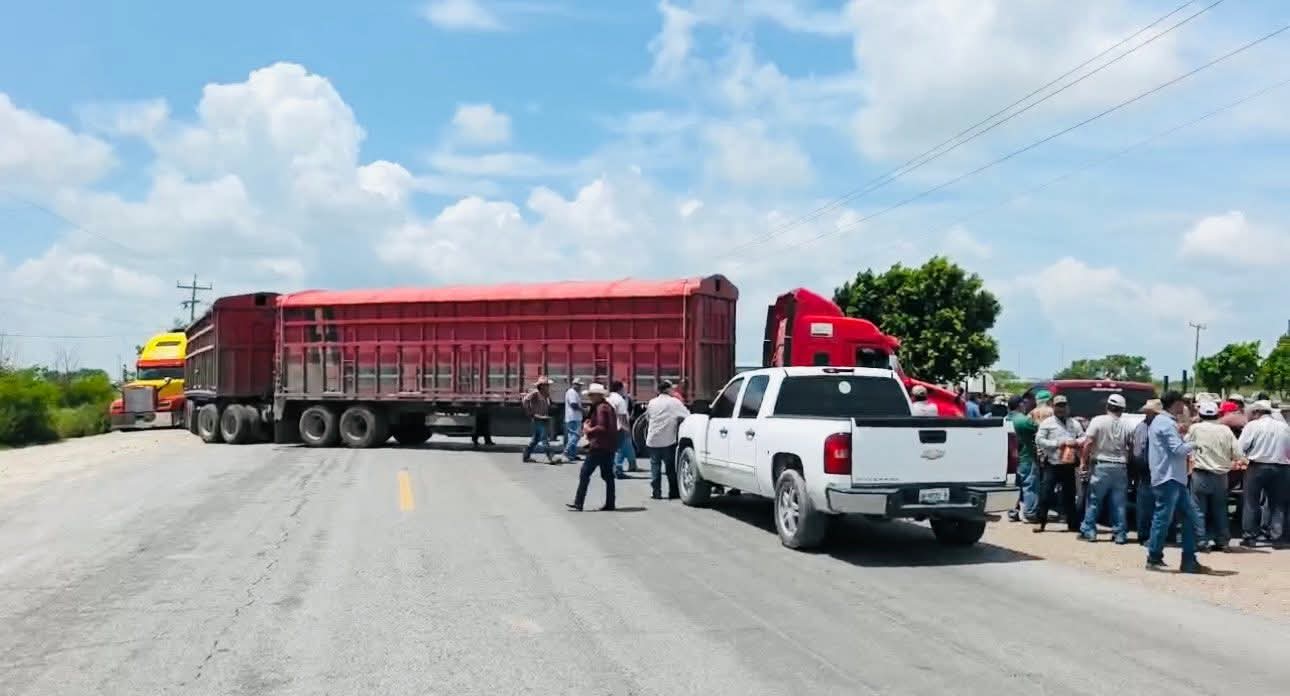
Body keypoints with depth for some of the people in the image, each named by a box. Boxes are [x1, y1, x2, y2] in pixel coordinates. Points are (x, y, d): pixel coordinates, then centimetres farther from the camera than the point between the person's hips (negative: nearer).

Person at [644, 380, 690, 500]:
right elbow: (687, 416, -12)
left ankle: (656, 492, 6)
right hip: (668, 440, -3)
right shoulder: (674, 402, -7)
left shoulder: (652, 402, 5)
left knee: (655, 466, 8)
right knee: (671, 467, 6)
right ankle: (673, 492, 9)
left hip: (653, 440, 3)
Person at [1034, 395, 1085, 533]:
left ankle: (1072, 524, 20)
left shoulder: (1074, 423, 13)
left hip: (1069, 465, 3)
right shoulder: (1047, 423, 1)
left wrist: (1077, 441, -11)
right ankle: (1041, 522, 1)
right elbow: (1039, 440, -6)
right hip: (1052, 464, -3)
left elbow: (1084, 437, 10)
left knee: (1069, 495, 11)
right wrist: (1056, 444, -14)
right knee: (1045, 494, -6)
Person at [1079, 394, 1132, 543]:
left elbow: (1088, 443, -12)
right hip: (1120, 467, 2)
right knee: (1119, 503, 8)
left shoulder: (1098, 421, -7)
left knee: (1094, 500, 7)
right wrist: (1126, 460, 15)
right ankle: (1120, 533, 11)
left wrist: (1085, 461, -3)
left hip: (1101, 465, -2)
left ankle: (1089, 531, 9)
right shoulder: (1125, 426, 1)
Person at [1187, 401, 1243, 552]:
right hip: (1221, 476, 3)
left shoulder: (1195, 428, -7)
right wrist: (1225, 460, 17)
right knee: (1219, 510, 14)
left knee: (1199, 509, 3)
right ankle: (1222, 541, 19)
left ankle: (1201, 541, -1)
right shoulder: (1225, 430, -1)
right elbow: (1237, 454, -1)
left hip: (1201, 475, -3)